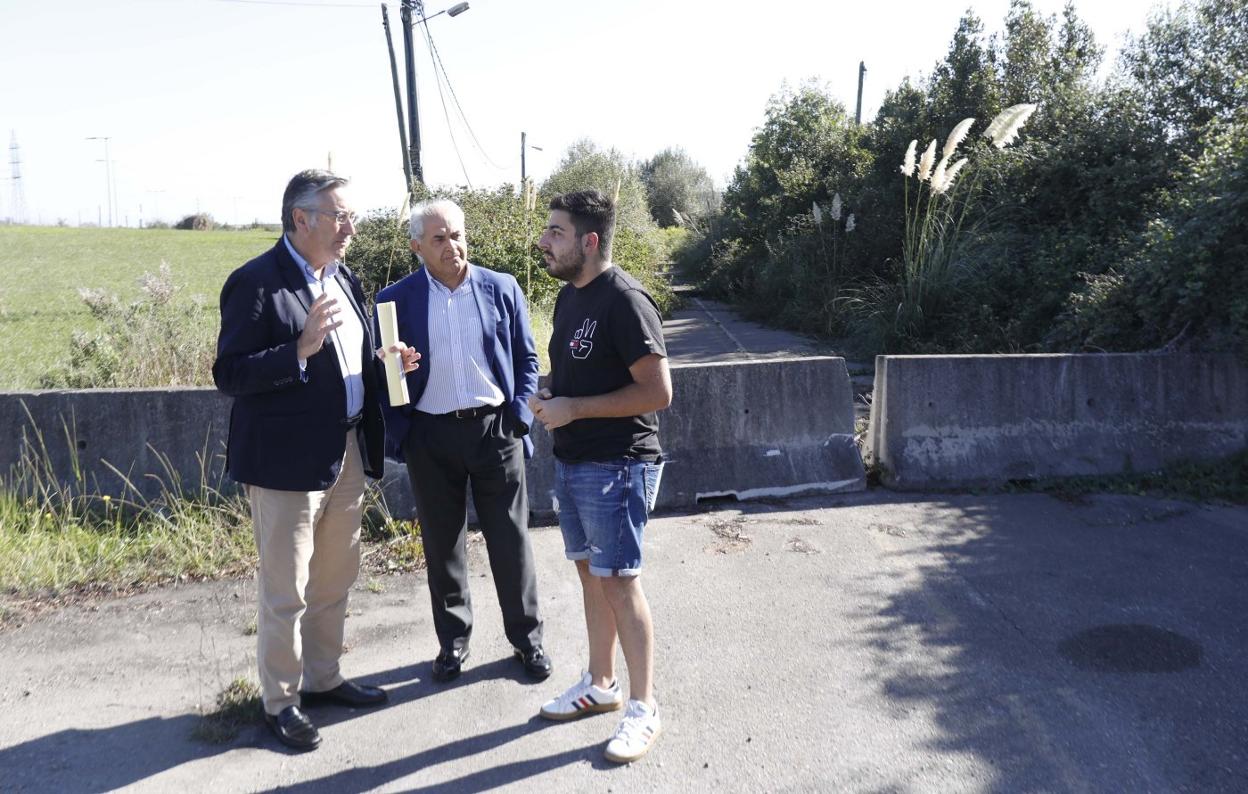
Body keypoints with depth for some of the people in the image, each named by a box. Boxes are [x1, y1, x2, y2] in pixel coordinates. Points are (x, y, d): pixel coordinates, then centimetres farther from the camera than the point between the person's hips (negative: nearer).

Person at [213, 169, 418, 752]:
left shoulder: (342, 278, 11)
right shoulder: (257, 282, -14)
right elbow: (228, 375, -18)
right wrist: (301, 349, -30)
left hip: (346, 455, 8)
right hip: (288, 460, -8)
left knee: (334, 581, 20)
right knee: (286, 593, 5)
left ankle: (323, 678, 38)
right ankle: (281, 701, 24)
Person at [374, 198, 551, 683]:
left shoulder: (502, 289, 2)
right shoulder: (395, 301, 0)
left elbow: (526, 359, 7)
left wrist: (518, 417, -3)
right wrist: (398, 434, -2)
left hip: (495, 430, 0)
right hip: (430, 436, 1)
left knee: (511, 540, 7)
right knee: (442, 545, 11)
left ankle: (527, 637, 24)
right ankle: (453, 641, 29)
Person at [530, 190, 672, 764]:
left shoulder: (623, 301, -17)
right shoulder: (569, 296, 10)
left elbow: (658, 392, -21)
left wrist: (575, 408, -19)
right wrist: (548, 399, 2)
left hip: (616, 467, -9)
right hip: (572, 460, 9)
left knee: (618, 582, -2)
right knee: (589, 573, 16)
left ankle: (644, 707, 13)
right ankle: (600, 684, 32)